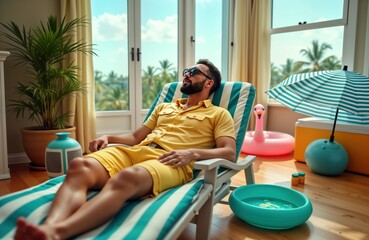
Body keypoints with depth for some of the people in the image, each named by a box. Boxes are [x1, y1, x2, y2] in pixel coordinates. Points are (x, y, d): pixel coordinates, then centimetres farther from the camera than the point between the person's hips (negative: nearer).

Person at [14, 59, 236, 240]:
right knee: (80, 166, -28)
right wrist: (108, 137, 12)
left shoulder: (219, 114, 18)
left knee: (127, 178, -41)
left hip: (170, 162, -5)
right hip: (135, 151, 5)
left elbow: (229, 152, 3)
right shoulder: (164, 107, 34)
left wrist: (192, 153, -15)